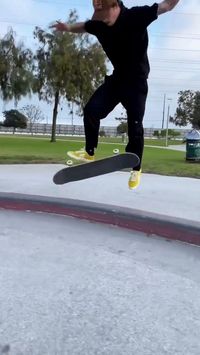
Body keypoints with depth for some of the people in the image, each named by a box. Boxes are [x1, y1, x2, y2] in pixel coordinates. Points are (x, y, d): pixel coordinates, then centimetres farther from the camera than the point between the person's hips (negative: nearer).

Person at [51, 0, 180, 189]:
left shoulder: (136, 16, -19)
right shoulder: (98, 24, -4)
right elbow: (83, 26, 18)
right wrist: (68, 27, 4)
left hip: (137, 81, -5)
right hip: (117, 77, 5)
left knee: (135, 126, -6)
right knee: (91, 110, -7)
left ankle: (136, 170, 12)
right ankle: (89, 153, 12)